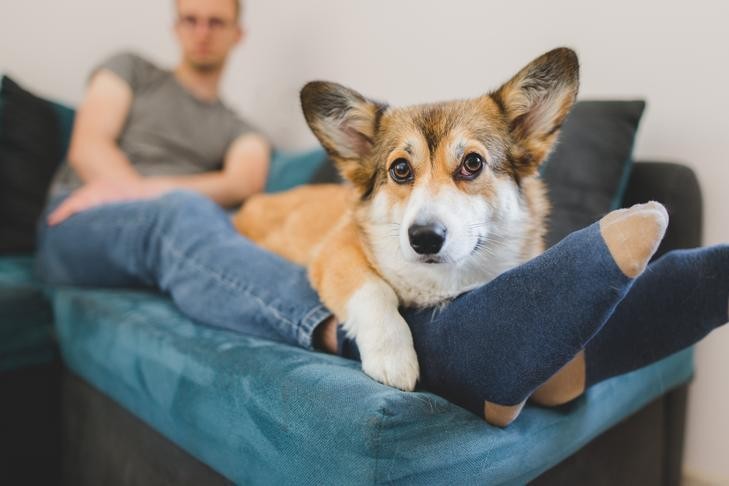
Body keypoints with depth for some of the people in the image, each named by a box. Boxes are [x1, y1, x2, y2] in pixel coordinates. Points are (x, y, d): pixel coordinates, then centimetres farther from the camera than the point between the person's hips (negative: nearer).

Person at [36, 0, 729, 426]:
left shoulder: (239, 130, 24)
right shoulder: (129, 69, 22)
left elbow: (241, 184, 1)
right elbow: (89, 146, 5)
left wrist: (153, 190, -13)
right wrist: (143, 194, -14)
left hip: (195, 236, 2)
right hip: (79, 233, -1)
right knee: (182, 216, -39)